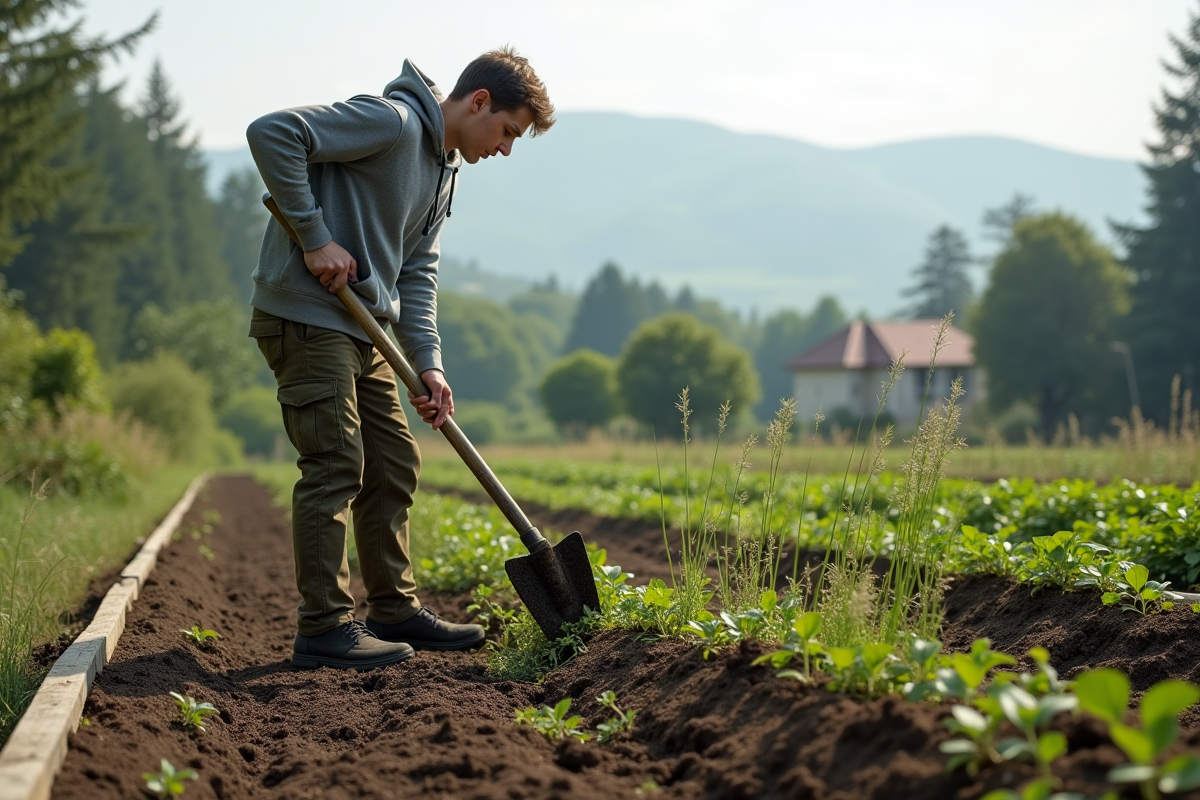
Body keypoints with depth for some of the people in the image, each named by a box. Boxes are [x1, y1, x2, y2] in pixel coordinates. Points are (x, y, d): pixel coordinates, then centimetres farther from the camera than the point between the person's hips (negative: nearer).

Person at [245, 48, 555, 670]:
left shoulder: (445, 169, 15)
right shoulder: (391, 121, -15)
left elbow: (416, 272, 12)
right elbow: (271, 133, -23)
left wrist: (427, 362, -1)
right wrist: (316, 238, -22)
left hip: (362, 328, 10)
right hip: (308, 316, -10)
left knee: (394, 466, 12)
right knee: (336, 465, -10)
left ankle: (396, 611, 22)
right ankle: (324, 629, -4)